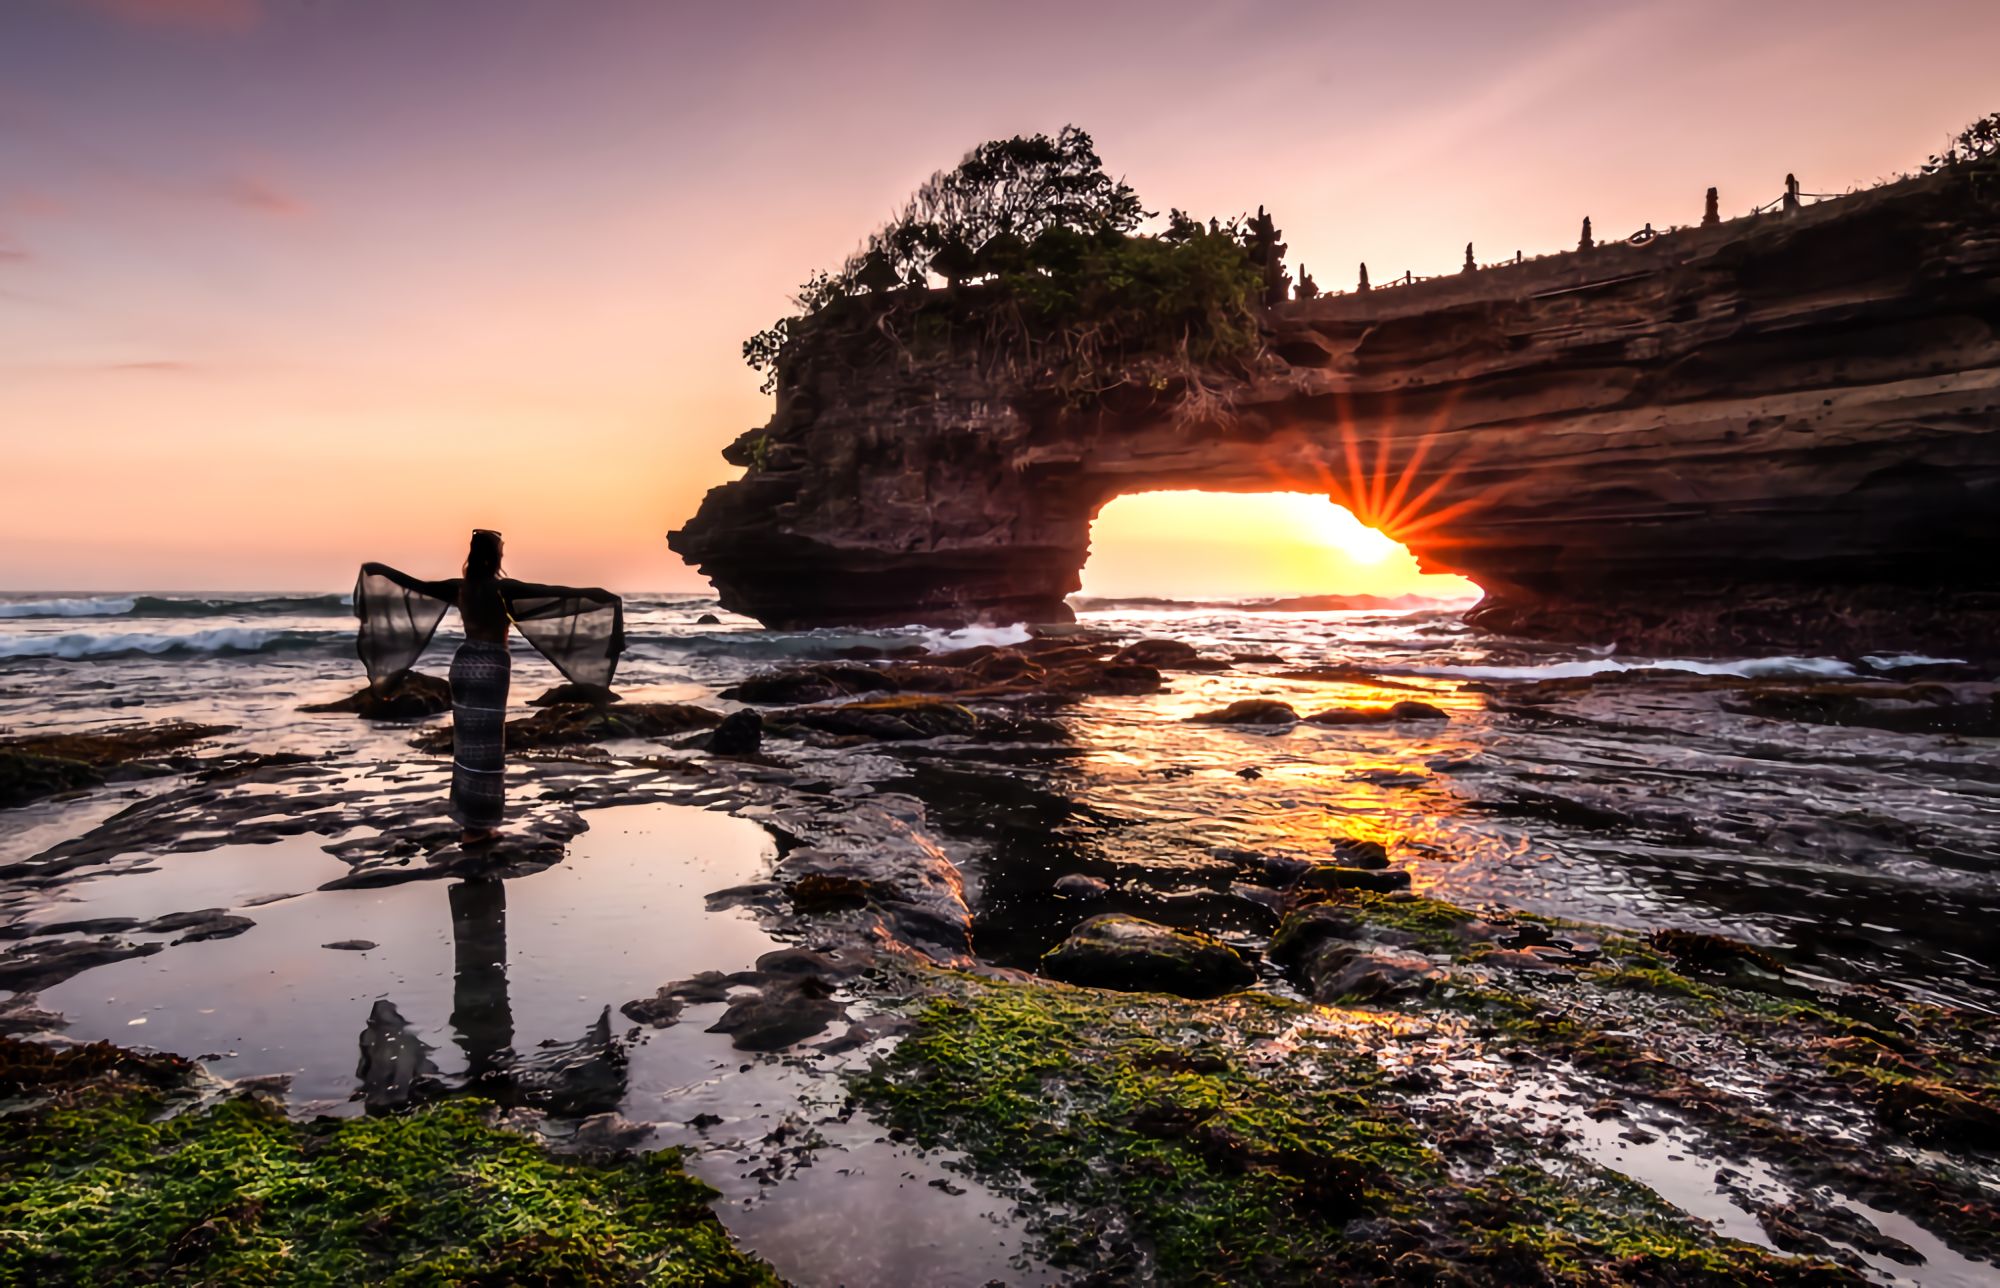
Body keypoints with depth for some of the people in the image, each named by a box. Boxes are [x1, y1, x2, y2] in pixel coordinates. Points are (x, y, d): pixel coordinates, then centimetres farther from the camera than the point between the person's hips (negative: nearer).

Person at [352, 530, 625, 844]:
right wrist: (595, 595, -27)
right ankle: (476, 826, 5)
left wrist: (379, 570, 34)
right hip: (491, 665, -6)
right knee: (485, 744, 0)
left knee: (466, 741, 14)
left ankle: (467, 817, 22)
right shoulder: (502, 587, -13)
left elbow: (417, 585, 16)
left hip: (465, 661, 6)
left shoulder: (458, 586, 5)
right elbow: (550, 592, -23)